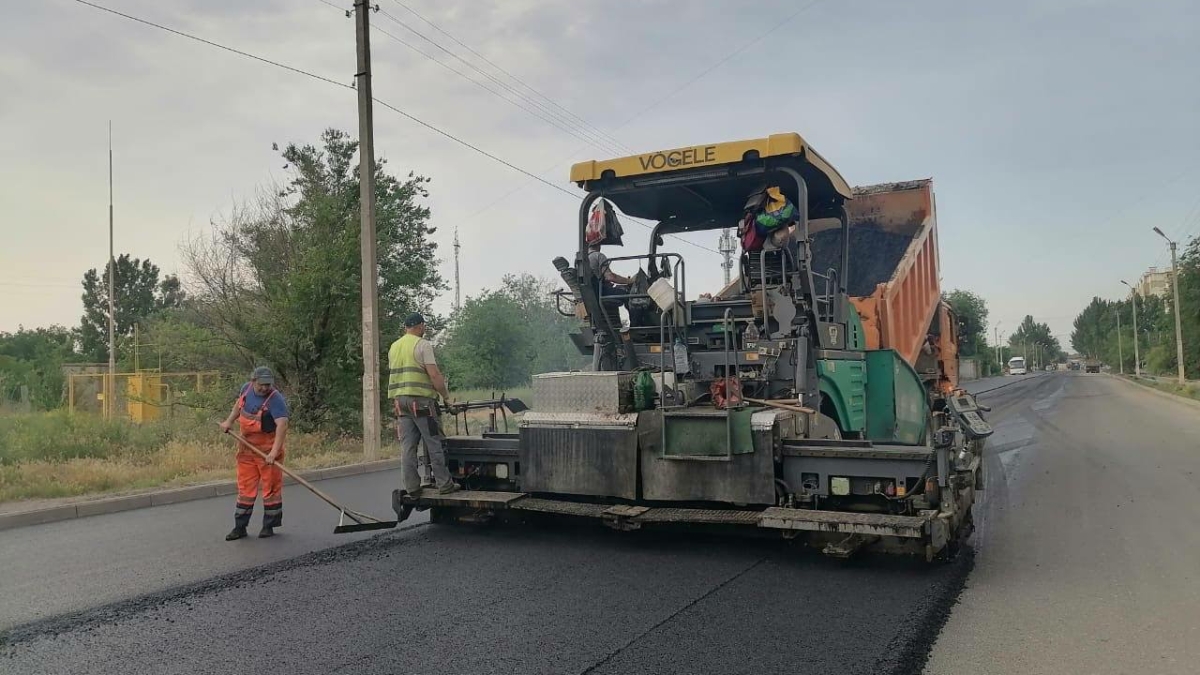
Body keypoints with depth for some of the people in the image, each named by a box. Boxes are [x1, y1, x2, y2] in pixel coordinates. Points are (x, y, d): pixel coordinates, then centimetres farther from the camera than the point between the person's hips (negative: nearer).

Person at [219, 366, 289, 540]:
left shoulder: (275, 399, -22)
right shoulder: (246, 389, 0)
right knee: (245, 487, 12)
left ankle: (269, 526, 16)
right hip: (246, 448, 6)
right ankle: (240, 527, 20)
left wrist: (274, 451, -42)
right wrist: (229, 421, 13)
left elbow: (282, 425, -33)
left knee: (271, 487, 3)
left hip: (268, 450, -6)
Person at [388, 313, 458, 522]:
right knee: (434, 444, 0)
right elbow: (434, 374, -14)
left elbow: (395, 375, 19)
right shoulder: (422, 344, -7)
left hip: (400, 400, 7)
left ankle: (410, 488, 4)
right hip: (421, 400, -7)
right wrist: (446, 396, -5)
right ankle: (444, 484, 4)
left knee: (407, 447, 6)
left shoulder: (393, 347, 16)